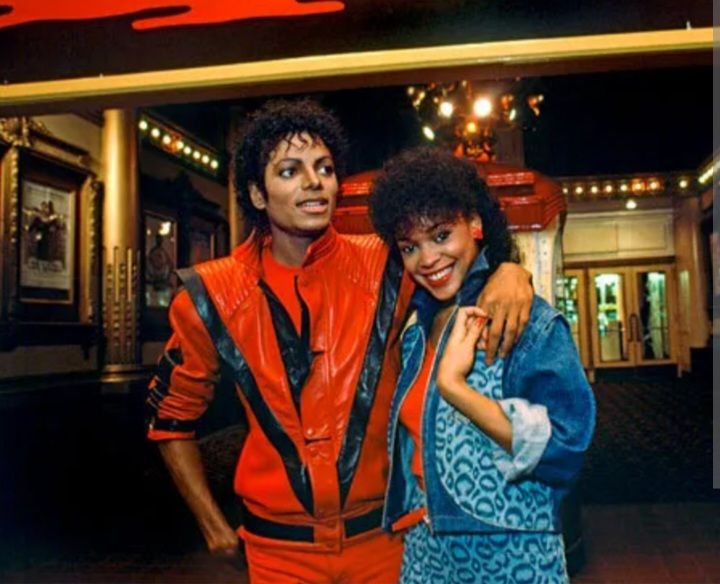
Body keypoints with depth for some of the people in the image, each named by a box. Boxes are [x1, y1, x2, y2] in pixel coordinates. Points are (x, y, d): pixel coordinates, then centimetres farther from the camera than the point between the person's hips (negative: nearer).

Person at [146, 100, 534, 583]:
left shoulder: (385, 266, -10)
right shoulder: (214, 295, -8)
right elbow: (171, 418, 5)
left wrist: (509, 271, -22)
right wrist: (215, 528, 4)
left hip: (384, 532, 0)